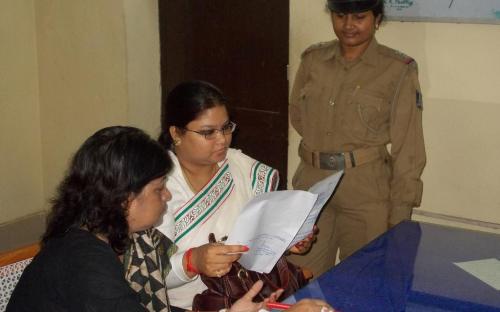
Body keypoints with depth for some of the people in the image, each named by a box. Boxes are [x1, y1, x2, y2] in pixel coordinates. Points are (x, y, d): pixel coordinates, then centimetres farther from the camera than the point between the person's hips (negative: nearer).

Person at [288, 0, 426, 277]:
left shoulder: (399, 71, -9)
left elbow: (407, 148, -7)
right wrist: (325, 147, 6)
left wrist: (400, 214, -8)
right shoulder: (313, 60, 2)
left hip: (366, 191, -3)